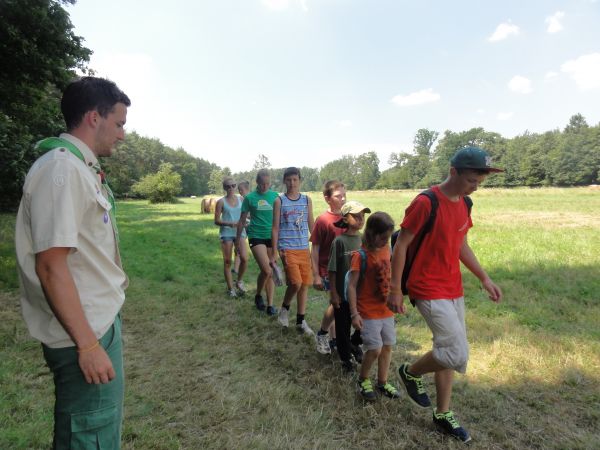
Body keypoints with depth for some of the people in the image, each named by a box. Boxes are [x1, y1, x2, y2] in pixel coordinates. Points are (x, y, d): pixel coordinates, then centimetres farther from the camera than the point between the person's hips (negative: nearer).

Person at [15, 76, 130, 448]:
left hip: (100, 321, 9)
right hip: (86, 333, -9)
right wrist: (88, 344, -21)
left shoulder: (81, 168, 10)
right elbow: (50, 266, -24)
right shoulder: (62, 168, -19)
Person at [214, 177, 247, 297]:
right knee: (227, 261, 3)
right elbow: (216, 221, -3)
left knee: (244, 258, -12)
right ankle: (230, 288, 17)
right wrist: (229, 223, -19)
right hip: (226, 233, -2)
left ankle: (239, 281, 14)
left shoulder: (241, 199, 6)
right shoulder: (221, 201, -1)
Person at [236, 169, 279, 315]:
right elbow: (242, 220, 6)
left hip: (272, 237, 3)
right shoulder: (250, 197, -2)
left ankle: (270, 304, 18)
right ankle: (258, 296, 14)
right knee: (266, 270, -13)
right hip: (256, 237, -3)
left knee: (270, 272, 7)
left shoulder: (275, 196, 3)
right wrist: (238, 239, 8)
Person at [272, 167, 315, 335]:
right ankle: (285, 308, 16)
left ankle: (301, 321, 21)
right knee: (295, 282, -14)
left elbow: (311, 225, 12)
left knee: (305, 284, 7)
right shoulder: (279, 201, -1)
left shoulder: (307, 200, 7)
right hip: (287, 249, -4)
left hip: (304, 248, 4)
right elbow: (275, 228, 0)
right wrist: (274, 252, -3)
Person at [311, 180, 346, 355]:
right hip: (328, 269, -5)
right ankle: (322, 334, 9)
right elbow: (315, 249, -9)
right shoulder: (322, 220, -12)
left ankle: (335, 340, 29)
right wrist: (316, 275, -10)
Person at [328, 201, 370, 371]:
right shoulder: (339, 241, -14)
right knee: (343, 327, 11)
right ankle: (345, 357, 33)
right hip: (343, 293, -4)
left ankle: (354, 344, 40)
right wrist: (333, 293, -10)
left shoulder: (364, 239, 0)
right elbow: (332, 270, -11)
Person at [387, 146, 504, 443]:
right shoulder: (425, 203, -18)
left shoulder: (464, 204, 7)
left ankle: (443, 414, 33)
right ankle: (411, 373, 19)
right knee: (457, 355, -10)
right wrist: (395, 289, -14)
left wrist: (484, 279, 16)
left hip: (454, 290, 8)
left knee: (447, 352, 15)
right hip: (429, 291, -8)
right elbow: (401, 245, -15)